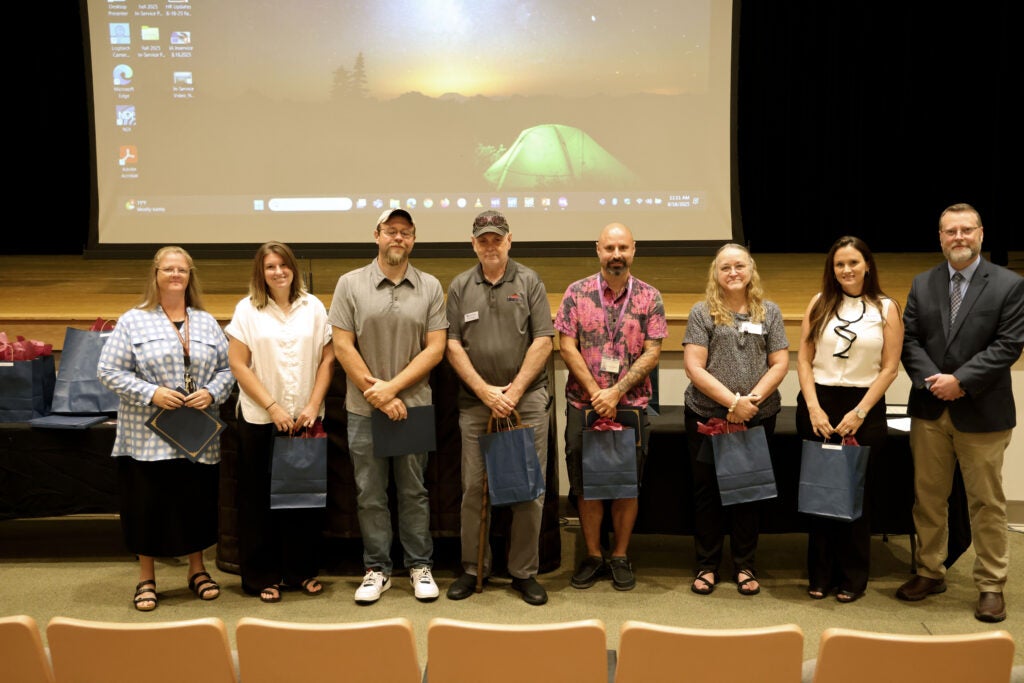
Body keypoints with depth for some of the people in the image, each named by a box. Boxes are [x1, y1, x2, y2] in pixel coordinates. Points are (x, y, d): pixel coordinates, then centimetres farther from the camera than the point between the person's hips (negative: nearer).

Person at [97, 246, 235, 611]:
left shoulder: (207, 323, 10)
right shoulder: (133, 321, -1)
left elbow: (228, 368, 9)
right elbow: (109, 371, -4)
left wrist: (211, 393, -10)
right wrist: (151, 393, -15)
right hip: (148, 436, -3)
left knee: (198, 502, 9)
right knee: (149, 505, 3)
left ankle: (197, 570, 27)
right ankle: (146, 578, 19)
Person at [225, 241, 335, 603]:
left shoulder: (313, 307, 5)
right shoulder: (247, 310, -1)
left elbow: (327, 358, 5)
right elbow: (238, 364, -4)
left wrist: (313, 404, -6)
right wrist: (272, 407, -11)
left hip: (306, 420, 2)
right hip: (260, 420, -2)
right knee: (260, 499, 5)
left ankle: (302, 571, 22)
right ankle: (261, 576, 18)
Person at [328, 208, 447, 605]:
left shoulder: (430, 288, 2)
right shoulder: (351, 284, 1)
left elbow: (435, 349, -3)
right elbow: (342, 346, -2)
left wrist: (392, 387, -11)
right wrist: (375, 393, -8)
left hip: (413, 406, 0)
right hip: (364, 409, 0)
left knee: (413, 492, 10)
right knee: (370, 494, 8)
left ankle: (420, 567, 21)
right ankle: (376, 569, 20)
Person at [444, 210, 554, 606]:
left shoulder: (529, 282, 4)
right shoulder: (460, 287, 8)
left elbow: (543, 341, -2)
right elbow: (452, 345, 2)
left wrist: (515, 391, -9)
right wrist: (485, 391, -8)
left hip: (527, 400, -1)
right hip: (475, 402, 1)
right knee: (474, 488, 5)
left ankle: (524, 572, 14)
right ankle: (473, 569, 18)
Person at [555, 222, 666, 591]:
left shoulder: (650, 297, 1)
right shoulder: (577, 293, 1)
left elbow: (652, 353, -4)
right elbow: (567, 346, -3)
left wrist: (615, 392, -14)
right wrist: (596, 393, -11)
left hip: (632, 405, 0)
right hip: (584, 405, 0)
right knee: (586, 484, 7)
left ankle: (620, 557, 21)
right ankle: (593, 556, 21)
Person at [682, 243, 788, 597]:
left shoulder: (769, 312, 6)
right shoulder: (702, 312, -1)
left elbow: (780, 364, 1)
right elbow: (694, 367, -8)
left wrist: (751, 401, -12)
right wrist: (733, 401, -16)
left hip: (758, 418, 2)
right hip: (707, 416, -1)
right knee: (707, 490, 7)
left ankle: (745, 566, 23)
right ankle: (707, 565, 20)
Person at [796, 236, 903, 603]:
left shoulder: (886, 308, 1)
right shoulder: (819, 303, 6)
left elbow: (889, 368, -3)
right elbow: (803, 359, 3)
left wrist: (859, 413, -10)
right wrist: (814, 407, -8)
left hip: (864, 407, -1)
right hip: (817, 404, 2)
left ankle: (853, 577, 18)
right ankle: (820, 575, 17)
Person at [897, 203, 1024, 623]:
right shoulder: (922, 284, 7)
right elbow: (910, 340, 3)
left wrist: (960, 380, -17)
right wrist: (931, 379, -13)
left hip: (982, 412, -3)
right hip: (929, 410, 4)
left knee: (987, 503, 5)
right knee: (928, 497, 12)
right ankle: (930, 573, 26)